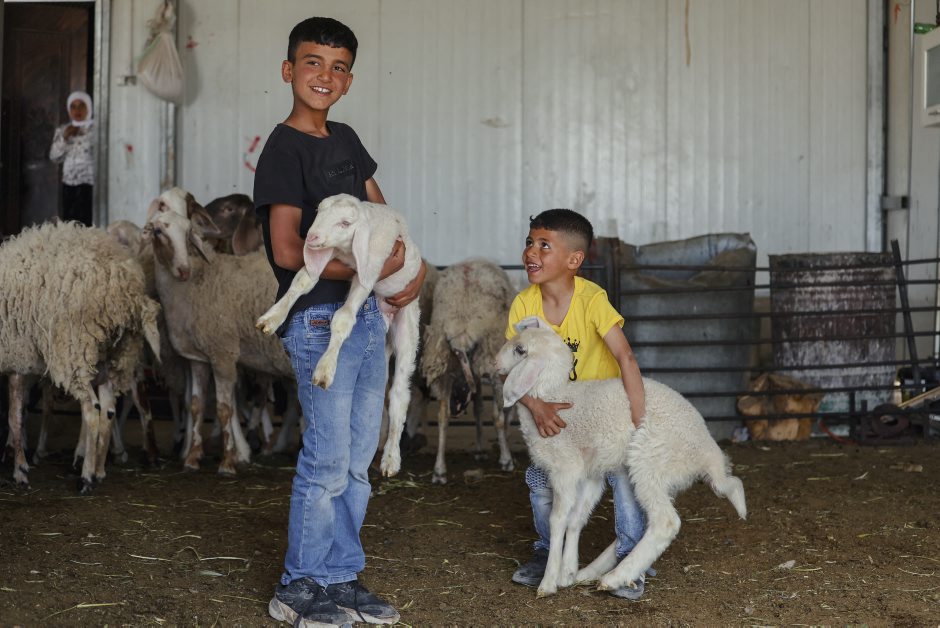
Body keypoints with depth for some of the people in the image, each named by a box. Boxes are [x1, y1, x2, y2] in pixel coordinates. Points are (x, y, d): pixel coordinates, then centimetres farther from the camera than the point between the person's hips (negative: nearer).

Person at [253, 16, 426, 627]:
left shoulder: (346, 140, 14)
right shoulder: (285, 148, -9)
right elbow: (287, 251, -16)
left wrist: (414, 267, 2)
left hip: (367, 314, 8)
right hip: (319, 317, -8)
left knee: (358, 461, 11)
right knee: (327, 461, -5)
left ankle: (342, 577, 20)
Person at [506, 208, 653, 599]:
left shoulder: (591, 299, -26)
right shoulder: (524, 304, -15)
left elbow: (625, 357, -31)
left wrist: (639, 419, -36)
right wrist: (537, 406, -33)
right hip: (555, 410, 4)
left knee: (625, 474, -16)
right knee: (541, 479, -5)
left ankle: (629, 560, 0)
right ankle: (549, 552, 19)